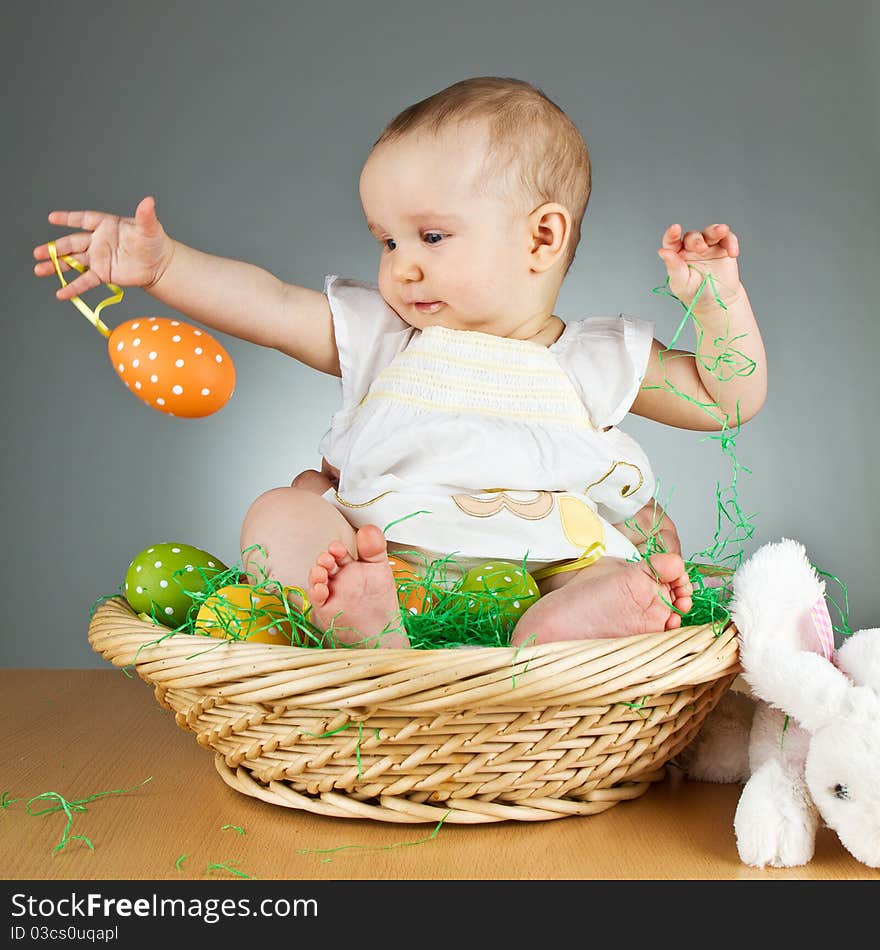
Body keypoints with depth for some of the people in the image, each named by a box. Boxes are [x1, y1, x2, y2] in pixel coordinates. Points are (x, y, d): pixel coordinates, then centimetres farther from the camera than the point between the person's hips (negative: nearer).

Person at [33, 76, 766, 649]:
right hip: (381, 563, 2)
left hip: (547, 575, -1)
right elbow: (267, 305, 5)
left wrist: (718, 300, -5)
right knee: (281, 513, -15)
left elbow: (729, 401, 10)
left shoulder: (598, 362, 8)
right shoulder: (382, 337, 12)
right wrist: (161, 263, -7)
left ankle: (554, 635, -51)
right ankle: (366, 627, -42)